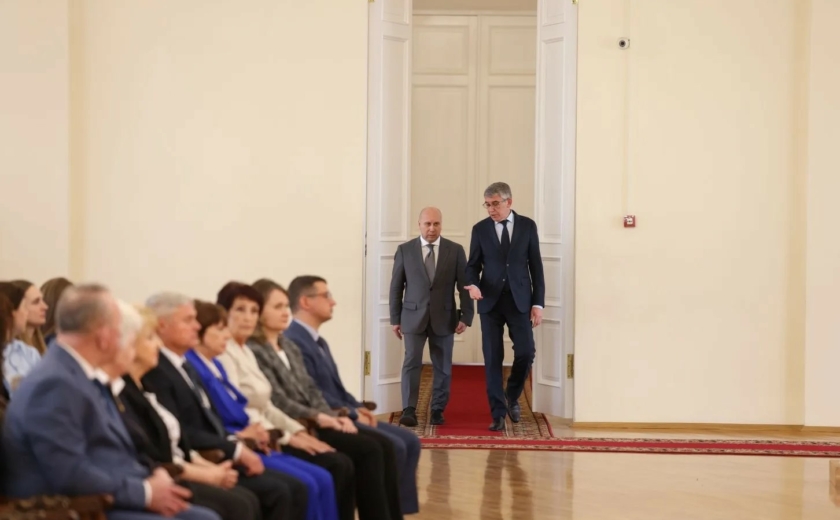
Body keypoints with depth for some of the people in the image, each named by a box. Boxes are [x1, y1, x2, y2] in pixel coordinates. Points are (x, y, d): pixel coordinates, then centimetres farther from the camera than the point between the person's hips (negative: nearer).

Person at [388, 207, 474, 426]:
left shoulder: (455, 250, 1)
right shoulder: (405, 250, 2)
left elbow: (465, 285, 2)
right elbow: (396, 286, 4)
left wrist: (466, 316, -5)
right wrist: (395, 318, 2)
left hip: (444, 317, 1)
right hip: (414, 316, -1)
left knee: (443, 367, 6)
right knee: (412, 362, -12)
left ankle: (437, 410, 17)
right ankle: (409, 410, -15)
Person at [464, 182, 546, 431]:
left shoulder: (527, 226, 2)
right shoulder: (480, 229, 3)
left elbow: (536, 266, 3)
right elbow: (473, 265, 7)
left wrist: (538, 303, -2)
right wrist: (473, 285, -16)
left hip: (519, 301, 0)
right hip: (490, 301, 0)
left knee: (525, 353, -8)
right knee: (492, 358, -1)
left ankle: (512, 396, 20)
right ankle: (498, 413, 6)